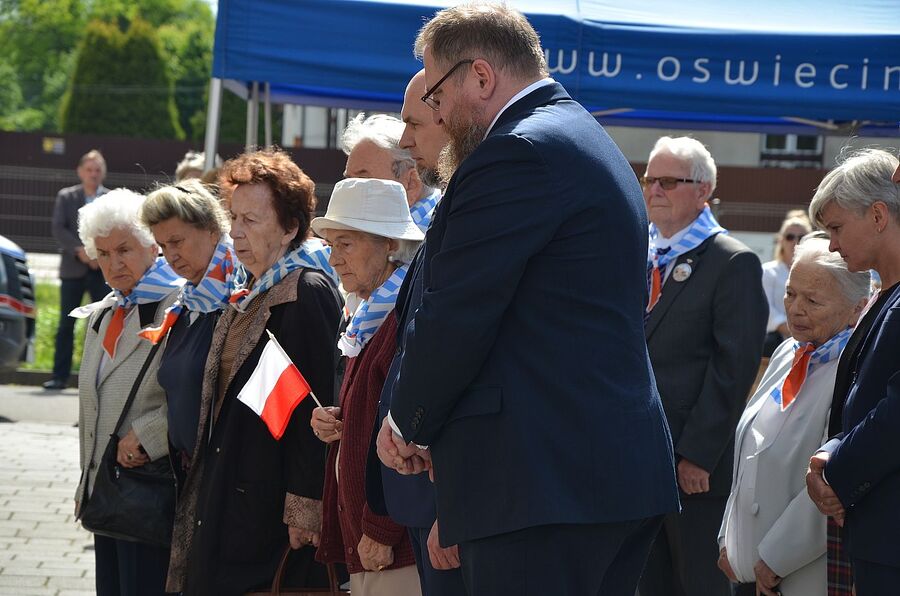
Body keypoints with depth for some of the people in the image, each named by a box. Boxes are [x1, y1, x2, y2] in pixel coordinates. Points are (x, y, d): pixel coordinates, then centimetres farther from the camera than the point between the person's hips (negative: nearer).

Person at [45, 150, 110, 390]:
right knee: (66, 323, 1)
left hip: (103, 270, 0)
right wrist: (79, 250, -15)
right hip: (72, 268, 0)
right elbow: (58, 228, -2)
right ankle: (60, 376, 5)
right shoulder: (66, 197, 7)